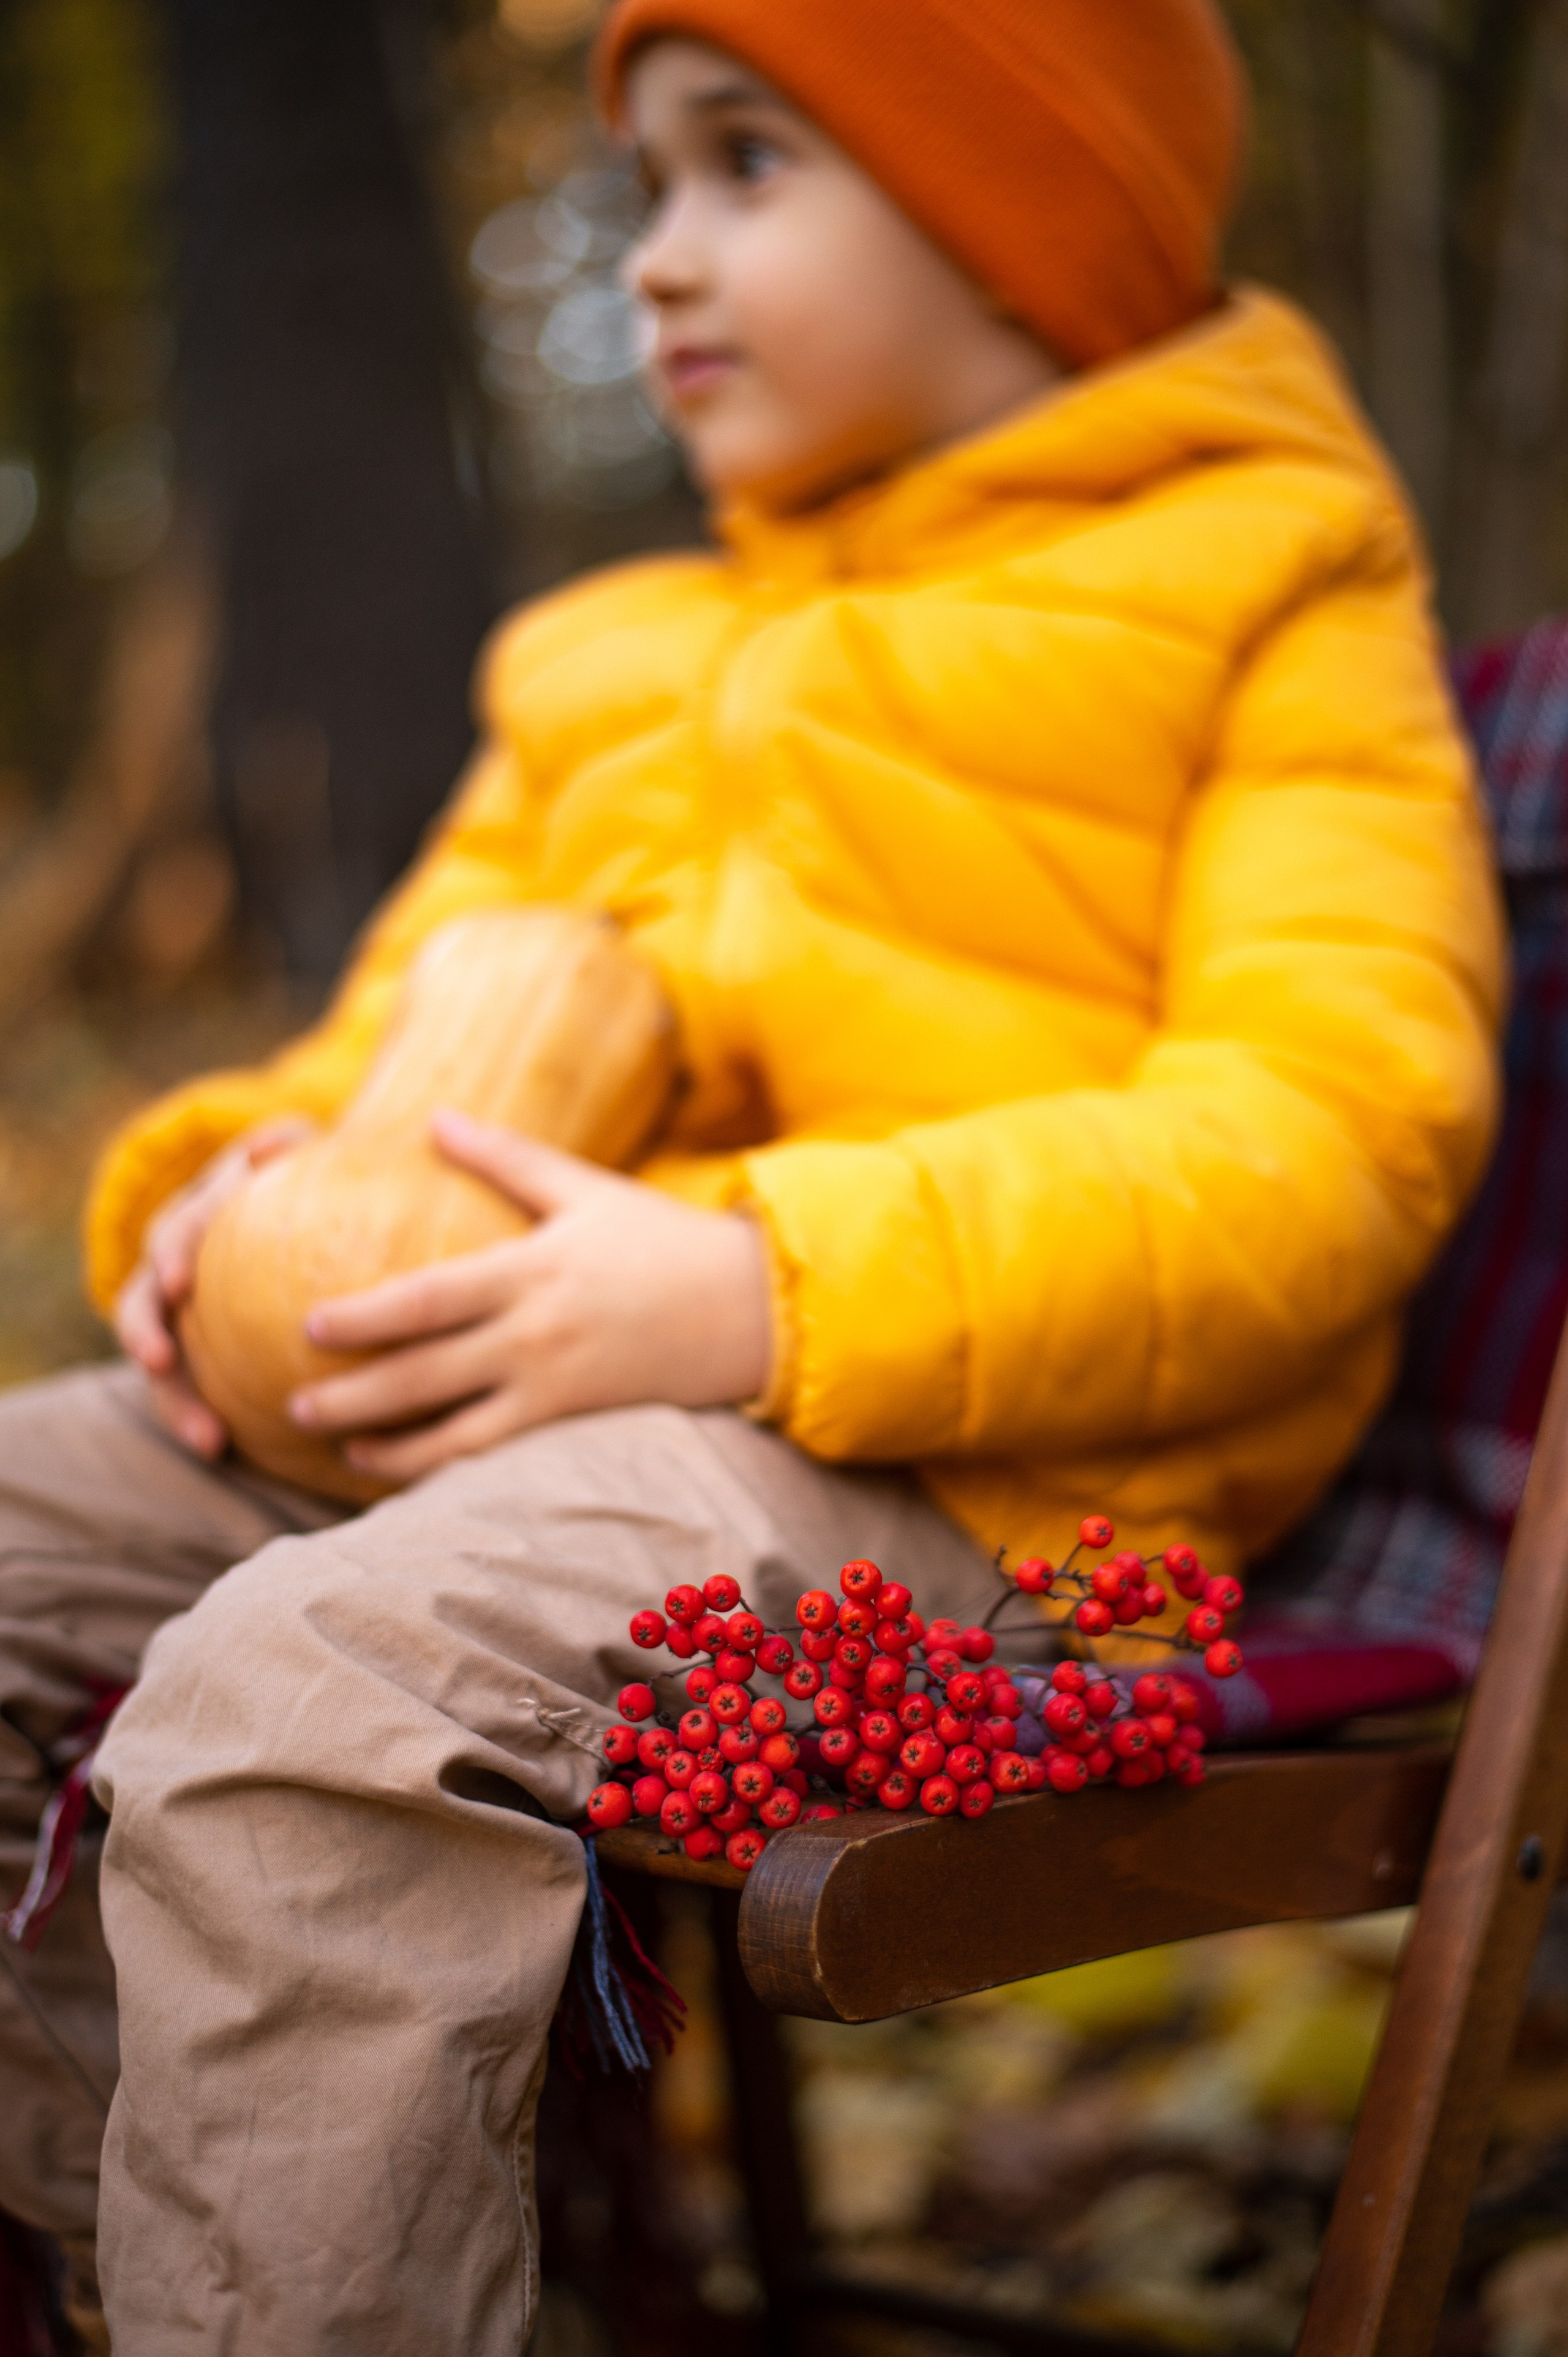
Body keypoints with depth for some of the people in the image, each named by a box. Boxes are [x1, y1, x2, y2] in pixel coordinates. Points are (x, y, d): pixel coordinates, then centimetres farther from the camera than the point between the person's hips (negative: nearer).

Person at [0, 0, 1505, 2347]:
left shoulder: (1276, 597, 4)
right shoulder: (616, 655, 28)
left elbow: (1333, 1122, -10)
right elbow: (414, 1019, 29)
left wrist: (762, 1289, -22)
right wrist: (245, 1183, 3)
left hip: (939, 1453, -8)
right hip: (458, 1394, 8)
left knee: (297, 1702, -33)